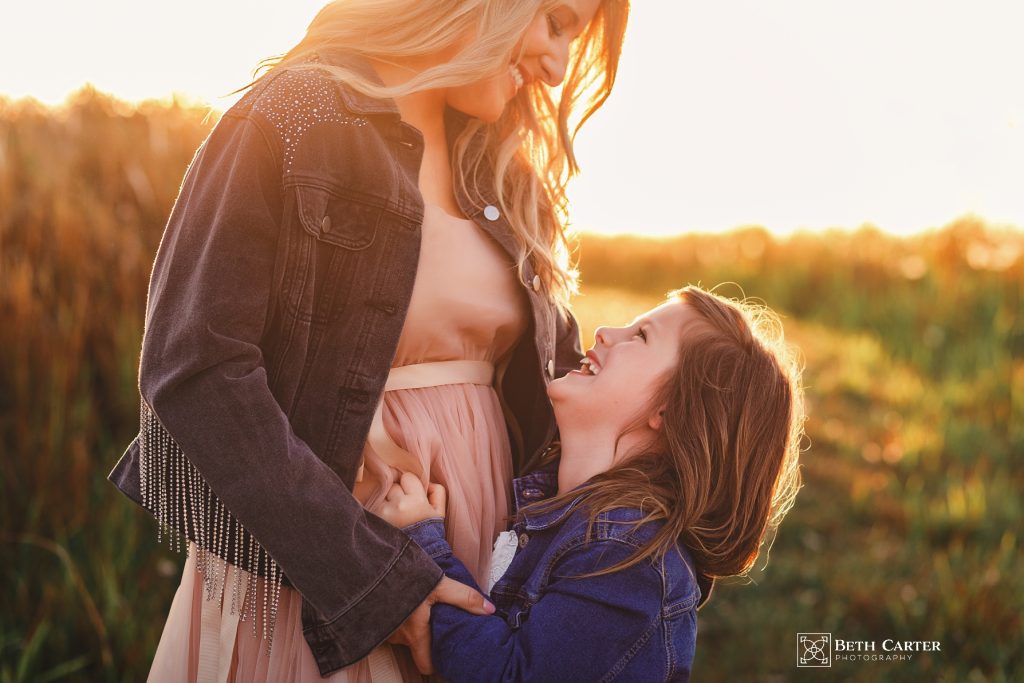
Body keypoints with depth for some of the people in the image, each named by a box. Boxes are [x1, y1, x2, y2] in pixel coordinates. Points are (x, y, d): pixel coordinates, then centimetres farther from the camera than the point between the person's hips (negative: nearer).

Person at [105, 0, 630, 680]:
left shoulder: (506, 179, 8)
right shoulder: (293, 122, -12)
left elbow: (560, 374, 13)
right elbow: (193, 368, -20)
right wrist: (374, 576, -21)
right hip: (302, 579, -6)